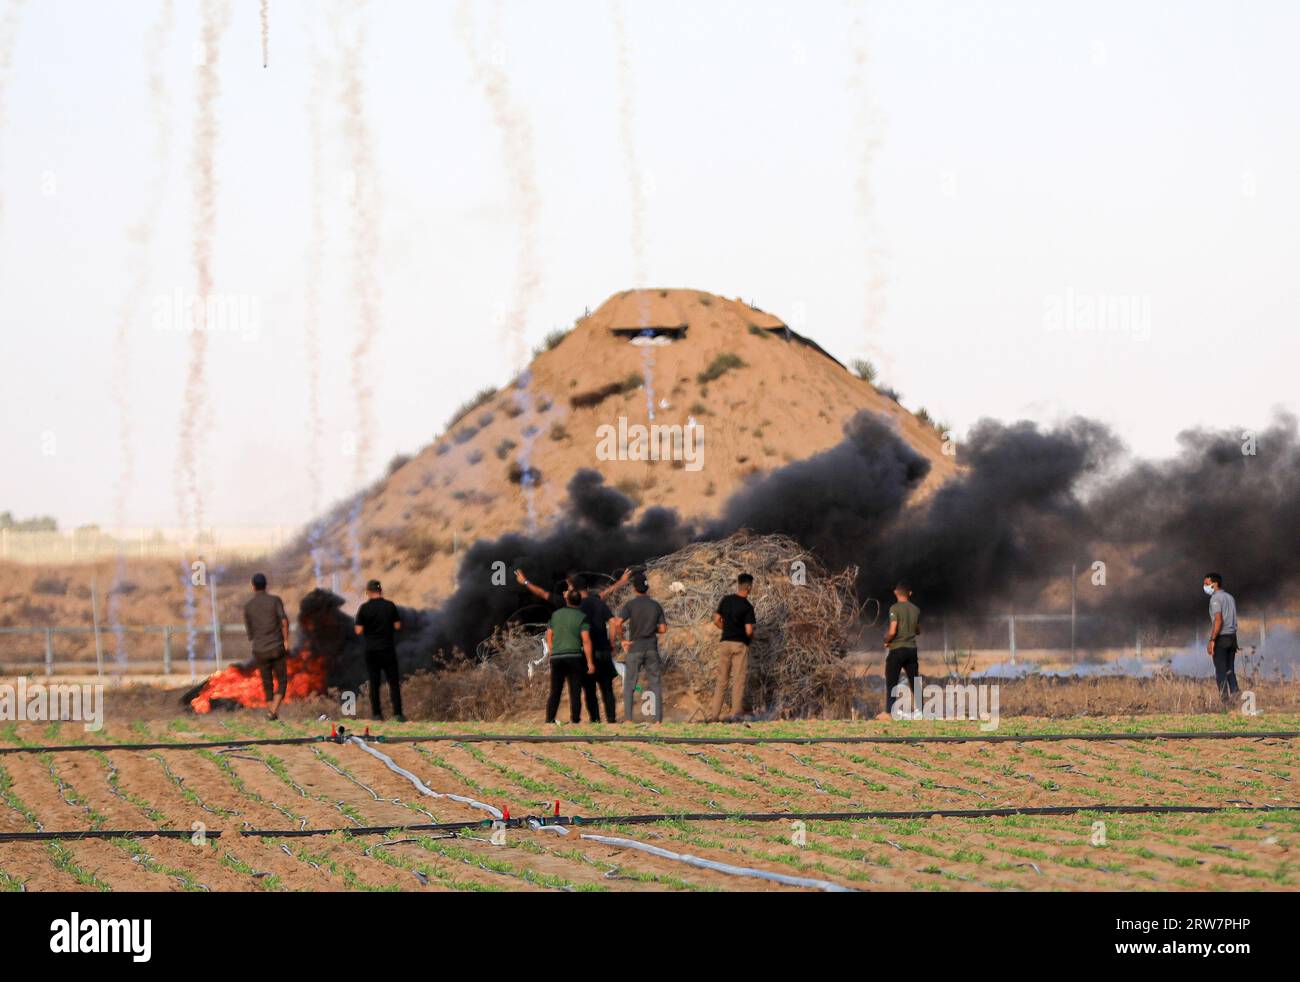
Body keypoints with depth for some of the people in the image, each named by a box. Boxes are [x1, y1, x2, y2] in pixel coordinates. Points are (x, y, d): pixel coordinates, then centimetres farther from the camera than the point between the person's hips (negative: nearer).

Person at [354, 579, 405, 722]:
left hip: (371, 650, 0)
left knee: (374, 682, 8)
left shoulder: (364, 608, -6)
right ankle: (397, 713, -5)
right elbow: (398, 626, -1)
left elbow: (359, 631, -8)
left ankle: (376, 713, 7)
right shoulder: (390, 606, -3)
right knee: (394, 682, 3)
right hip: (388, 649, 0)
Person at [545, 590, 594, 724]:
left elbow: (549, 637, 11)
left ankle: (549, 721, -2)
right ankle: (575, 721, -8)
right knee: (575, 693, -1)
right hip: (574, 656, -3)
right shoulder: (582, 617, -3)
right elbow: (586, 640, -12)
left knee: (554, 693, 8)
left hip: (556, 658, 3)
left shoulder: (556, 615, 10)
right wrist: (590, 662, -9)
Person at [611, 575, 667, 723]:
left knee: (629, 686, 5)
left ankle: (628, 719, -3)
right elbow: (663, 629, 3)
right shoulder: (656, 605, 3)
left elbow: (617, 623, -19)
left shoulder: (631, 604, -6)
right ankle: (658, 719, 1)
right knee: (656, 685, 7)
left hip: (634, 648, -2)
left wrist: (623, 639, -6)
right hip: (652, 648, 2)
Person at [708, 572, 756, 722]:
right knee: (738, 680, 1)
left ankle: (714, 714, 6)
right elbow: (749, 630, -14)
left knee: (721, 680, 9)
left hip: (725, 642, 4)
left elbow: (717, 620, 6)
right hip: (740, 644, -4)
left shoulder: (726, 600, 3)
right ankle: (735, 714, -3)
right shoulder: (747, 607, -11)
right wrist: (751, 639, 8)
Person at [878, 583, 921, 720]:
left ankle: (888, 712, -8)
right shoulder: (916, 610, 7)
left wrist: (886, 640, 0)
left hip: (897, 649, -5)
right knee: (915, 682, 11)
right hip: (912, 649, 5)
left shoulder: (895, 608, -11)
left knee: (891, 682, -2)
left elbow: (892, 631, -18)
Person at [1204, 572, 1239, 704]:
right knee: (1230, 671, 11)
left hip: (1221, 638, -8)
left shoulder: (1215, 598, -10)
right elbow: (1232, 620, 15)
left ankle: (1225, 699, -9)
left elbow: (1218, 620, -20)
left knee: (1221, 672, -5)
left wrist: (1212, 640, -21)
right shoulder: (1230, 597, 15)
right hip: (1232, 637, 8)